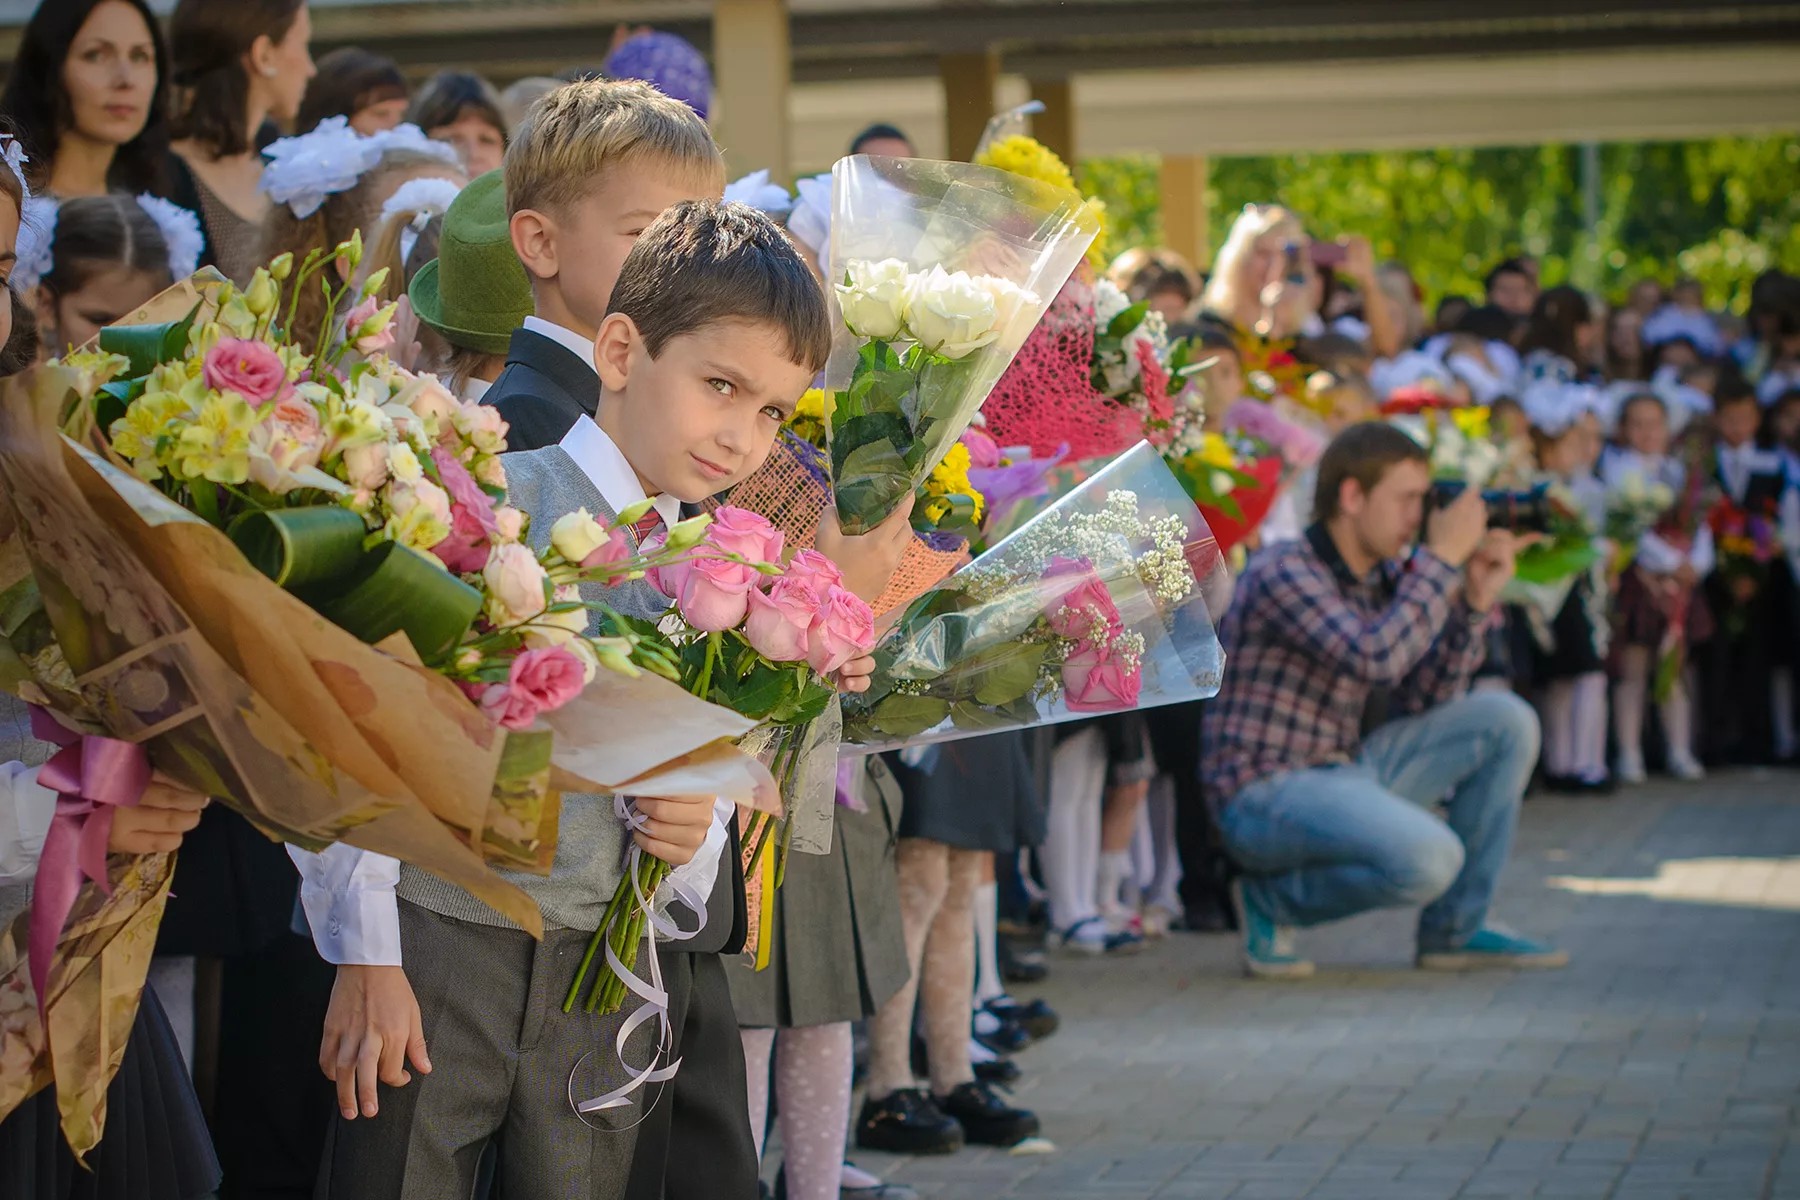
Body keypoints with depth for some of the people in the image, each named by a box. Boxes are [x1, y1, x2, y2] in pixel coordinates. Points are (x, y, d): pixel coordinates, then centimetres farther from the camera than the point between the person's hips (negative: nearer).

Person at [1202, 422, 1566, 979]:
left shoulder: (1387, 577, 10)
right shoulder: (1283, 573, -16)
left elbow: (1425, 701, 9)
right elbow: (1375, 656, -29)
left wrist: (1474, 603, -2)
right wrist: (1441, 559, -21)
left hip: (1345, 770, 9)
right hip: (1266, 795, -9)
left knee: (1506, 720, 1)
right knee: (1430, 858, -31)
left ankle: (1455, 929, 7)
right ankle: (1271, 901, -4)